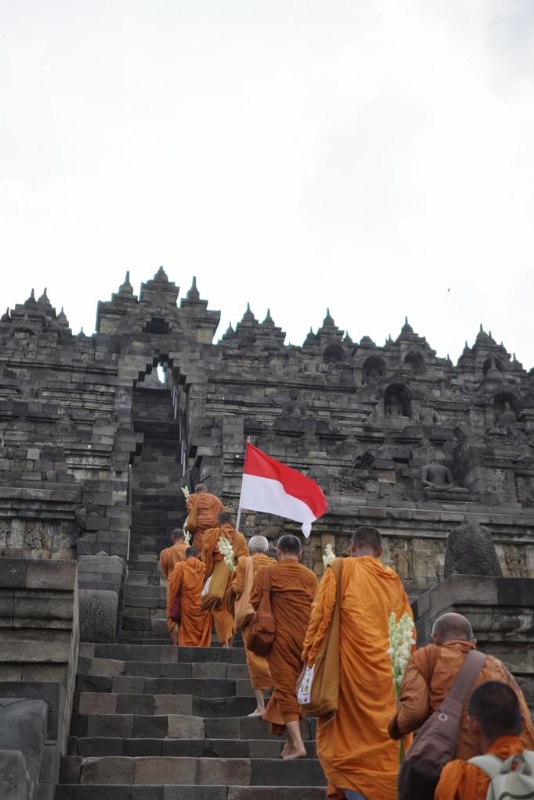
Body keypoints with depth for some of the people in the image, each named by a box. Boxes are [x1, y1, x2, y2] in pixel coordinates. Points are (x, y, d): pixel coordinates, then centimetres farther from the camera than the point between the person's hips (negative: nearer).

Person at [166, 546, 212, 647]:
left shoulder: (181, 566, -3)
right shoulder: (204, 567, 2)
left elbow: (173, 588, -4)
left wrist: (169, 608, 2)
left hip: (187, 607, -2)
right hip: (203, 607, 2)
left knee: (188, 637, 6)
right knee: (203, 638, 11)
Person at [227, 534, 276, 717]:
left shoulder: (245, 562, -1)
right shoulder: (276, 565, 6)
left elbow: (236, 587, -5)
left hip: (252, 614, -3)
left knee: (255, 657, 1)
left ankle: (261, 705, -2)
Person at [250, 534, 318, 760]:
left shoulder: (266, 572, -3)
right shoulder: (311, 576, 7)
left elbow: (254, 604, -3)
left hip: (281, 638, -4)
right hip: (306, 638, 4)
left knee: (285, 688, -1)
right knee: (295, 687, 16)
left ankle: (298, 744, -12)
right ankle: (290, 741, 21)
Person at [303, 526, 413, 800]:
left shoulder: (341, 569, 0)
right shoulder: (394, 580, 13)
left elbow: (320, 615, -6)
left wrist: (310, 657, -1)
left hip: (352, 666, -4)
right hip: (388, 672, 4)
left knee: (347, 739, 3)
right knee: (386, 739, 12)